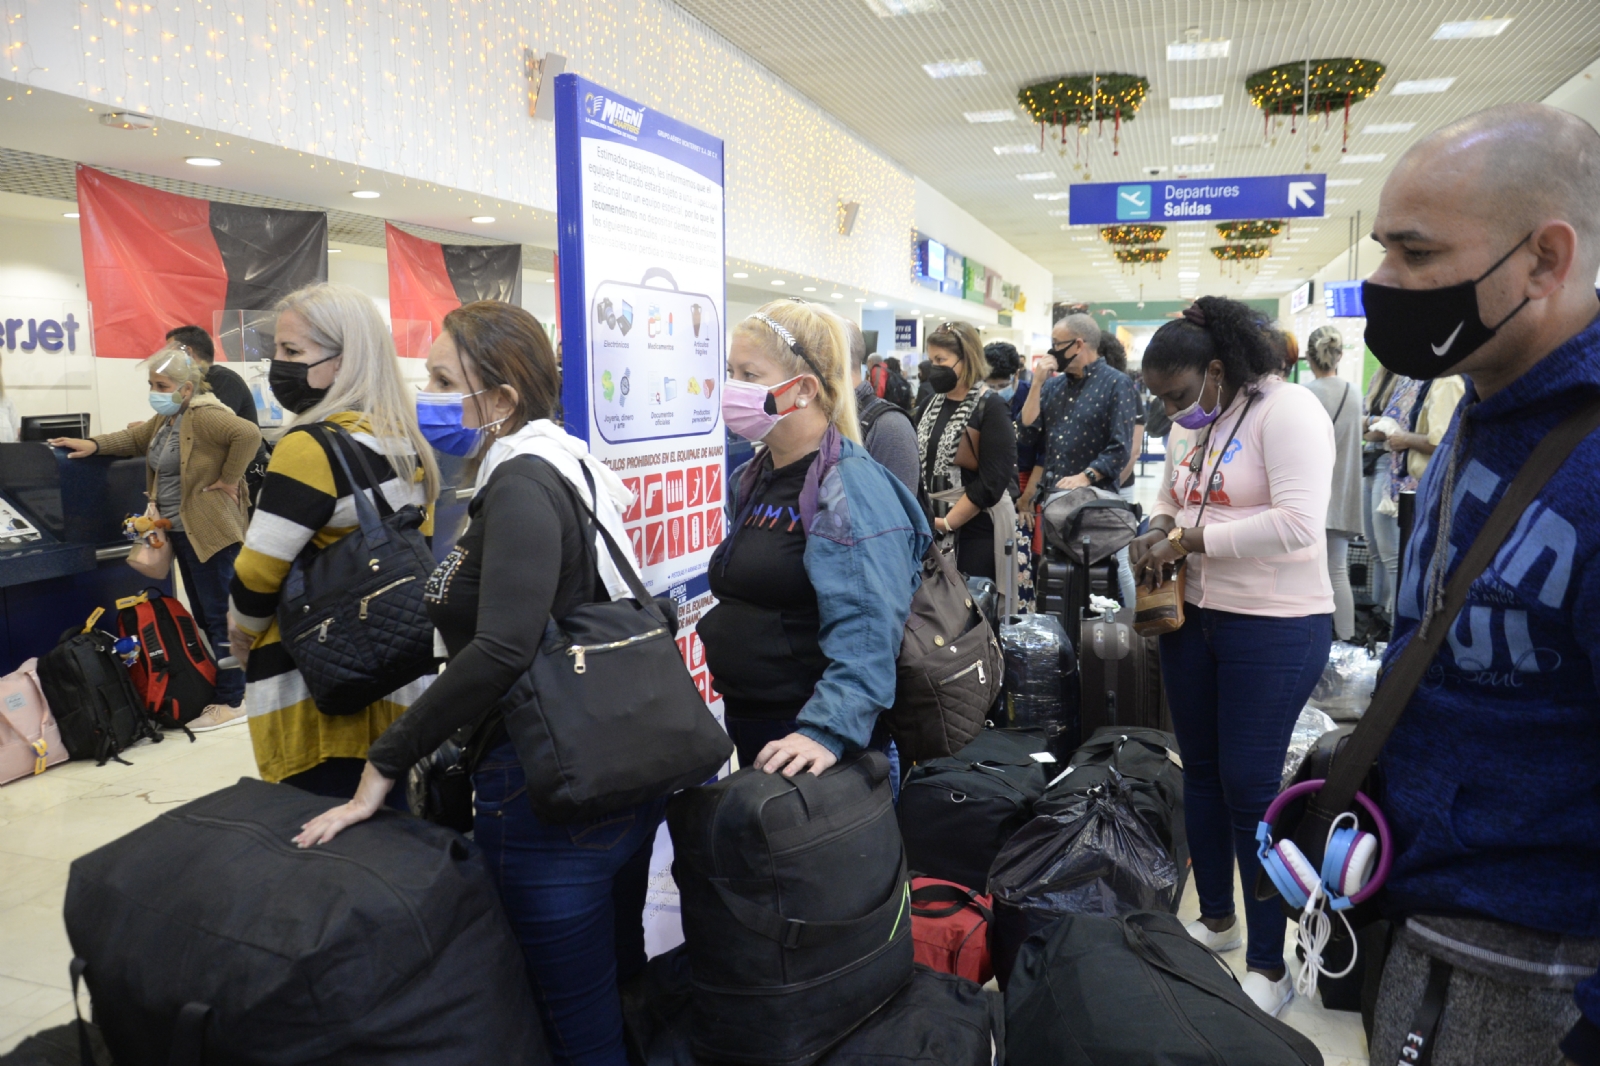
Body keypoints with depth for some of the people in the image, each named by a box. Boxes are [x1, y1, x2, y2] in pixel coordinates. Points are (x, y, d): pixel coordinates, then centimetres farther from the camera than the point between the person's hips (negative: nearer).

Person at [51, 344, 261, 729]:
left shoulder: (205, 416, -18)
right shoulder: (166, 418, 14)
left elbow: (248, 434, -31)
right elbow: (135, 439, 27)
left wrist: (229, 479, -23)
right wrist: (93, 445, 11)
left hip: (211, 532, -10)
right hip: (182, 532, 10)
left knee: (219, 616, -4)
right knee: (203, 615, 16)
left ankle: (231, 702, 4)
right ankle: (217, 687, 27)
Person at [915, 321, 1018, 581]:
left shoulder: (991, 407, -8)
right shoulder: (932, 404, 12)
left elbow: (992, 480, -15)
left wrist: (947, 522, -15)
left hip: (975, 527, -6)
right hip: (930, 525, 6)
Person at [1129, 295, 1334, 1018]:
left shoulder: (1285, 410, -15)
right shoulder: (1191, 427, 11)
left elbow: (1297, 523, -25)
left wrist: (1188, 540, -21)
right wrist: (1159, 531, 0)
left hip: (1275, 627, -8)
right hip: (1195, 617, 8)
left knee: (1249, 788, -3)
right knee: (1201, 771, 15)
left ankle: (1269, 967, 14)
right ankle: (1215, 919, 34)